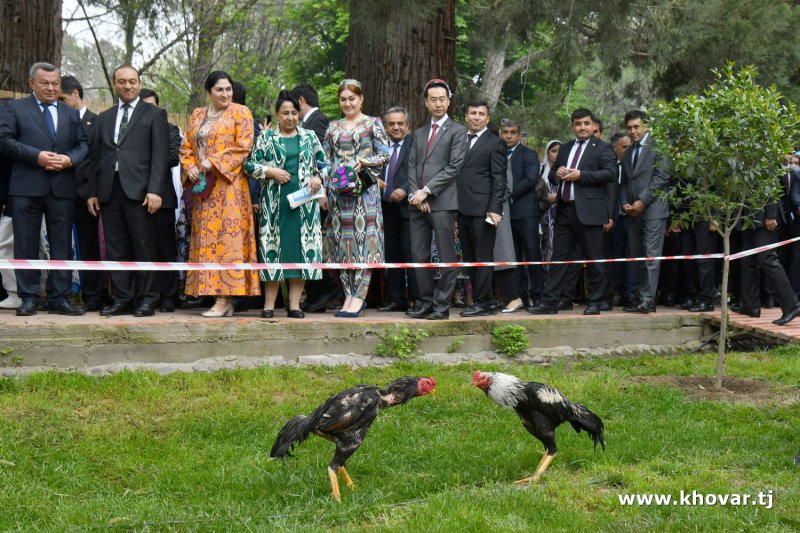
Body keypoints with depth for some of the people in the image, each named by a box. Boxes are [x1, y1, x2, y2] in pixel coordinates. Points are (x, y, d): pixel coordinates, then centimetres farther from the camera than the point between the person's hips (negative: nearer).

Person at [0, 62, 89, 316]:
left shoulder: (71, 113, 18)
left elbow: (83, 144, 12)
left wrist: (70, 159, -9)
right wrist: (37, 156, -14)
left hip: (63, 188, 3)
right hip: (26, 187, -3)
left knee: (62, 245, 3)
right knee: (26, 244, 0)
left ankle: (59, 298, 7)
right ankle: (29, 298, 6)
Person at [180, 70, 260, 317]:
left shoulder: (240, 113, 2)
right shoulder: (197, 115, 18)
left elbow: (243, 147, -8)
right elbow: (186, 147, 16)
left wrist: (213, 162, -13)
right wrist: (190, 167, -3)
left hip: (229, 184, -6)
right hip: (203, 186, 6)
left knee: (226, 236, -10)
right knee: (205, 238, 2)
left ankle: (225, 298, -11)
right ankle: (216, 294, 5)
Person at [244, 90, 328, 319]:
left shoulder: (309, 136, 12)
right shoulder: (266, 137, 7)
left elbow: (323, 163, 16)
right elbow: (249, 164, 4)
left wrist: (318, 177, -3)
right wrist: (271, 172, -9)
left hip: (303, 201, 2)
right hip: (275, 201, -2)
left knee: (301, 248, -1)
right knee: (273, 247, -2)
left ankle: (294, 304, 3)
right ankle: (269, 304, 3)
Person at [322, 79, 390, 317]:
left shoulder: (373, 123, 4)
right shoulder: (333, 127, 16)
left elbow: (384, 155, -1)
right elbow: (326, 160, 16)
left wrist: (364, 162, -17)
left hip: (364, 189, -4)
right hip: (338, 190, 4)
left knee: (363, 239, -9)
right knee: (341, 241, 2)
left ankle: (359, 296, -9)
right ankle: (350, 296, 8)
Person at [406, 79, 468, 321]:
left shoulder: (457, 131, 2)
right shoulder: (419, 133, 21)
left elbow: (454, 167, -7)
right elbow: (412, 166, 14)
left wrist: (427, 191, -12)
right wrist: (415, 194, -3)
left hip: (443, 202, -6)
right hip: (418, 203, 6)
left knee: (446, 257, -3)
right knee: (419, 255, 6)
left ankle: (442, 305, 1)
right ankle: (425, 301, 14)